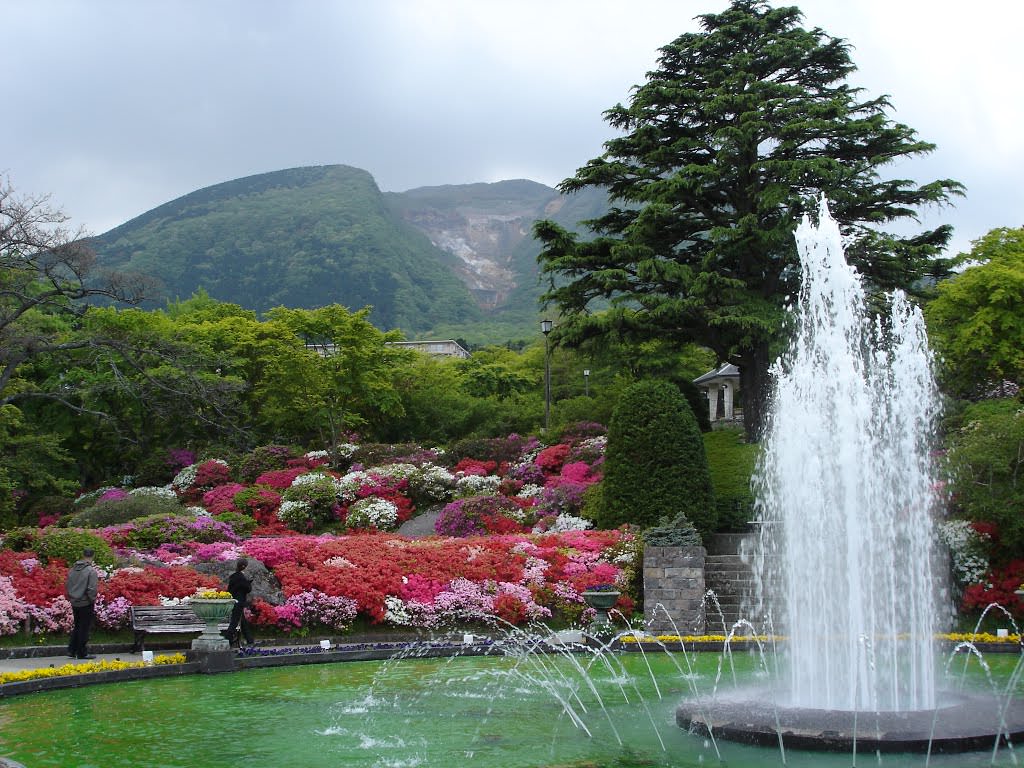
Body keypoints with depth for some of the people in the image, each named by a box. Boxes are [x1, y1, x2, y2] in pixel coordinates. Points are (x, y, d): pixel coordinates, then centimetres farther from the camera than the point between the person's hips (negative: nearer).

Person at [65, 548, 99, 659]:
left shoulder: (72, 569, 5)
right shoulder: (91, 571, -16)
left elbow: (67, 585, 10)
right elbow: (92, 589, -19)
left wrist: (71, 597, 18)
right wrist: (93, 600, -5)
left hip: (74, 603, 6)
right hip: (85, 603, -6)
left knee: (77, 627, 19)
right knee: (84, 628, 2)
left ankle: (71, 650, 17)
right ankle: (82, 653, 7)